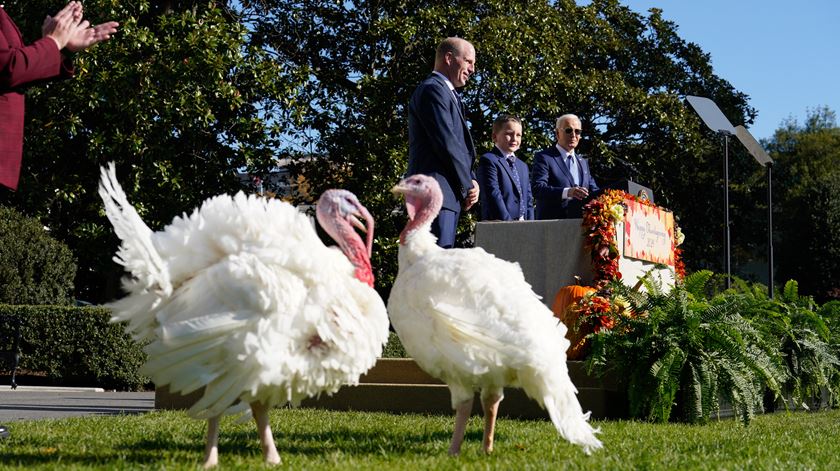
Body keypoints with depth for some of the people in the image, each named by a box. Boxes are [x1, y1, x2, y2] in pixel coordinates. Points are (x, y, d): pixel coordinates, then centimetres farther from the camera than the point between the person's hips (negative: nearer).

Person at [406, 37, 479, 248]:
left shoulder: (449, 94, 24)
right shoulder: (432, 90, -8)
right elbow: (446, 143, -15)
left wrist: (470, 181, 5)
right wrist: (467, 186, -8)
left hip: (448, 193, 10)